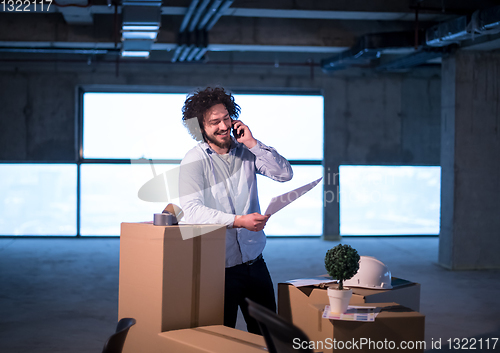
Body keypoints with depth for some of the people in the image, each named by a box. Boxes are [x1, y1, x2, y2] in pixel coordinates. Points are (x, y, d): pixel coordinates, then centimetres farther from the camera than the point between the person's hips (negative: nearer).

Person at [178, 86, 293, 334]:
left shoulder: (245, 151, 4)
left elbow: (285, 174, -3)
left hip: (254, 261, 5)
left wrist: (253, 143, -11)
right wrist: (239, 221, -32)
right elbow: (191, 210, -22)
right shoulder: (195, 160, -10)